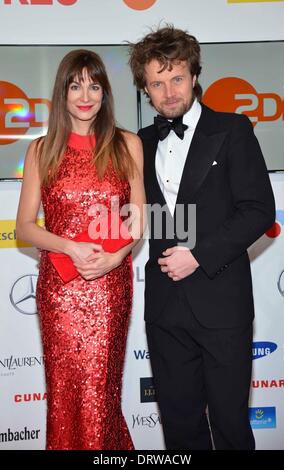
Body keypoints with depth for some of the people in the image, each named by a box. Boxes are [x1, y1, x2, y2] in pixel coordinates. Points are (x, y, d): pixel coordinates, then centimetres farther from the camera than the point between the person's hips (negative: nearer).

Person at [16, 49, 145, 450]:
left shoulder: (127, 145, 4)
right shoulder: (42, 150, 5)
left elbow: (139, 218, 5)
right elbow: (25, 226, 2)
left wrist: (115, 256, -13)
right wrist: (72, 248, -14)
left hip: (111, 283, 0)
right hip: (59, 284, 1)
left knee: (100, 386, 5)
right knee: (66, 388, 7)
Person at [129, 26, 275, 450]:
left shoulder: (232, 130, -2)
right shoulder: (144, 142, 12)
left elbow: (259, 209, -9)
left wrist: (199, 255, -14)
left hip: (221, 300, -4)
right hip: (165, 303, 4)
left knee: (230, 420, 7)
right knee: (179, 420, 15)